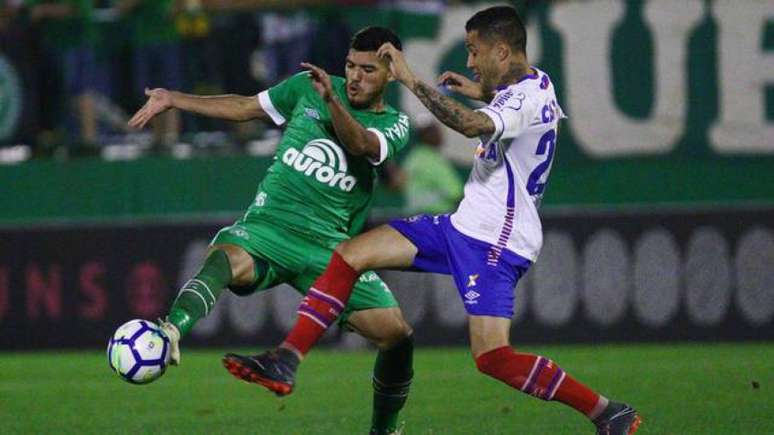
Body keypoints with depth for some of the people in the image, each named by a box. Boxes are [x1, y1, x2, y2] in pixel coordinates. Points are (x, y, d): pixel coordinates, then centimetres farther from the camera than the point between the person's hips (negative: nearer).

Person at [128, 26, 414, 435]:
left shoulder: (394, 125, 4)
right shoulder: (307, 88, 10)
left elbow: (360, 145, -19)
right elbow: (245, 107, 22)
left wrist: (331, 100, -38)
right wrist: (173, 99, 18)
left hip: (327, 245, 1)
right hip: (267, 227, -1)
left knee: (397, 335, -9)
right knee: (225, 258, -36)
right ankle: (170, 333, -62)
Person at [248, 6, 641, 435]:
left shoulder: (527, 99, -20)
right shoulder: (537, 82, 11)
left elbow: (471, 124, -40)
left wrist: (410, 79, -32)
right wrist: (483, 92, 26)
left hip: (495, 241, -10)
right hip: (465, 226, 10)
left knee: (493, 358, -19)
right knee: (349, 254, 3)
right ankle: (287, 360, 3)